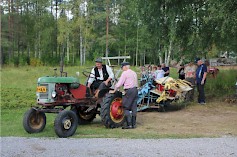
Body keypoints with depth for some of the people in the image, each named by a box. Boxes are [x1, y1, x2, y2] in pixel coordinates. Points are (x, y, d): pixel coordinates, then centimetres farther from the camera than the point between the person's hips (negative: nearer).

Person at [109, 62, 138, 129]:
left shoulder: (125, 73, -8)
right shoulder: (134, 73, 17)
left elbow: (119, 84, -10)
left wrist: (114, 91, -1)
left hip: (129, 91, -8)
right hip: (135, 90, 8)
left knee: (126, 108, -2)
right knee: (134, 108, 10)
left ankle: (129, 124, -5)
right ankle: (133, 124, 14)